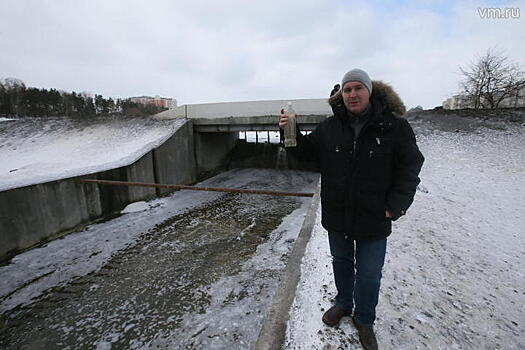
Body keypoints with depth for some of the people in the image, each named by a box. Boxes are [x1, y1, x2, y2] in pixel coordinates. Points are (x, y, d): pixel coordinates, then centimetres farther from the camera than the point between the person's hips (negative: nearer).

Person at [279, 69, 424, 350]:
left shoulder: (394, 126, -10)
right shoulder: (329, 127, -2)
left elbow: (410, 167, -7)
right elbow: (307, 150, 7)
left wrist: (395, 205, -15)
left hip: (373, 221, -2)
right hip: (337, 216, 3)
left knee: (369, 274, 14)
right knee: (341, 263, 24)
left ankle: (364, 320, 41)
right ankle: (343, 303, 51)